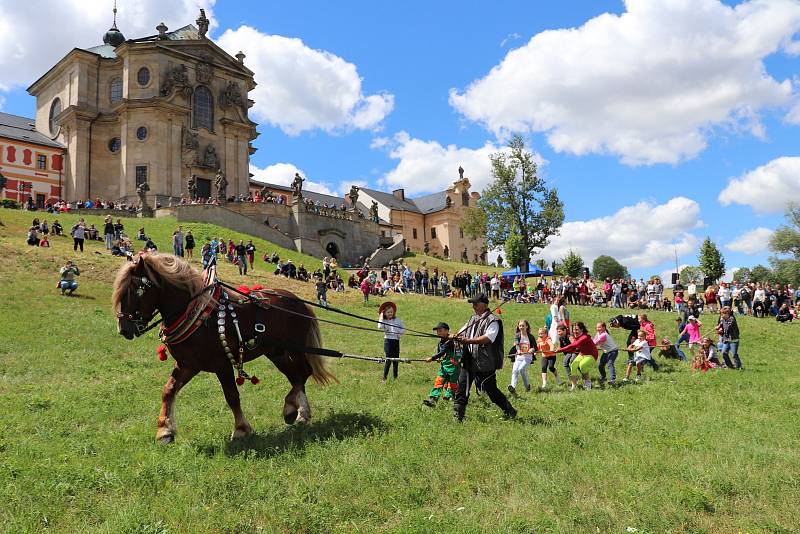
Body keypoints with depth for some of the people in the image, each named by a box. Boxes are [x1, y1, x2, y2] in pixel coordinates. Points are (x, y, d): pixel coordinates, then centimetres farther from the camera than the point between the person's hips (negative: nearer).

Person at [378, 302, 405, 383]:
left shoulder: (397, 319, 7)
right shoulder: (384, 321, 1)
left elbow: (403, 329, 12)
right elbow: (380, 327, -19)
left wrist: (400, 332, -7)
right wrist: (381, 318, -14)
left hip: (396, 340, 3)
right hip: (388, 340, -3)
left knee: (396, 359, 7)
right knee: (388, 359, -8)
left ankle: (395, 377, 19)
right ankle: (384, 378, 0)